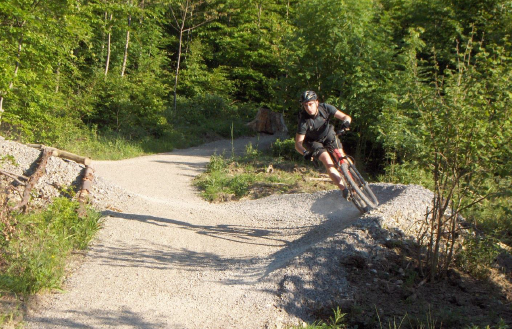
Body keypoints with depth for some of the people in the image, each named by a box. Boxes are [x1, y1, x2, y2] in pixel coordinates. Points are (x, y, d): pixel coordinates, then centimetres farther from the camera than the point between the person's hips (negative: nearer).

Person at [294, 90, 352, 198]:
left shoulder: (325, 108, -27)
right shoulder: (304, 120, -32)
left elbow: (346, 117, -28)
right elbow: (298, 143, -30)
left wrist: (346, 121, -51)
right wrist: (305, 153, -49)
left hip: (328, 134, 3)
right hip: (313, 141, -3)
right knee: (327, 161, -22)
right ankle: (343, 188, -19)